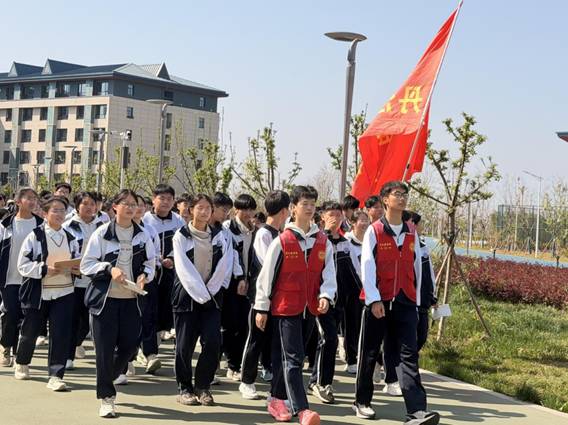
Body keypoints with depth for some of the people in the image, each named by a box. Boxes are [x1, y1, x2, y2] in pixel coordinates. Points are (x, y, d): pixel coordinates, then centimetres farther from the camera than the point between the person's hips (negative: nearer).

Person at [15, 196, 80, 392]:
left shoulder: (70, 238, 9)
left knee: (61, 334, -7)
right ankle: (21, 363, 41)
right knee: (30, 331, 12)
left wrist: (77, 269, -3)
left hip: (64, 293, 3)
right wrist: (45, 269, -22)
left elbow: (77, 262, 20)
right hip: (37, 293, -3)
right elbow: (23, 265, -10)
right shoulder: (35, 236, -7)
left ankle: (55, 376, 0)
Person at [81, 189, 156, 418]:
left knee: (130, 345, 2)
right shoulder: (102, 233, -3)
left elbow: (150, 263, 13)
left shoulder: (143, 235, 6)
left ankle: (106, 379, 31)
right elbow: (86, 265, -3)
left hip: (131, 299, 3)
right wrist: (109, 268, -18)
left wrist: (144, 275, -8)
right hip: (104, 297, -3)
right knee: (105, 348, -3)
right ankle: (106, 397, 9)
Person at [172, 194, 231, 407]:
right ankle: (184, 388, 14)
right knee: (185, 345, -1)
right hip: (187, 295, -2)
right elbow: (184, 268, -9)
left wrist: (209, 291, -7)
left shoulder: (218, 236, 9)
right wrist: (200, 293, -14)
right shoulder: (181, 236, -1)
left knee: (212, 342, -9)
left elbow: (224, 265, 1)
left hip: (211, 296, 3)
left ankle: (202, 386, 7)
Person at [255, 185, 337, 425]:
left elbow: (328, 273, 5)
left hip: (309, 308, 5)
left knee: (286, 356, 16)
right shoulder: (282, 241, -7)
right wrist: (261, 308, -2)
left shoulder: (323, 242, 5)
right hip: (285, 307, -5)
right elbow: (266, 275, -3)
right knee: (293, 358, -8)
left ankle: (277, 400, 29)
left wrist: (326, 296, -14)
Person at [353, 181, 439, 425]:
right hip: (378, 301, -3)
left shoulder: (411, 233, 10)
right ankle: (362, 402, 25)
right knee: (369, 352, 9)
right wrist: (374, 300, -16)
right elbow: (367, 267, -9)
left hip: (405, 303, 3)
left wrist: (416, 300, 12)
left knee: (409, 355, -6)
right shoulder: (374, 231, -3)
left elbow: (417, 267, 14)